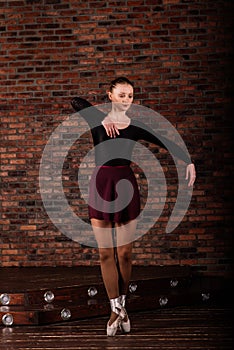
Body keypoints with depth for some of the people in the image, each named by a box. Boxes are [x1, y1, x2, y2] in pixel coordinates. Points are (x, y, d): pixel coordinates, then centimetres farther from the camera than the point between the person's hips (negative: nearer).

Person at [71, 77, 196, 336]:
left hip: (126, 185, 0)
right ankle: (116, 309, 8)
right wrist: (102, 119, -18)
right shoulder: (97, 121, 3)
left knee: (124, 252, 1)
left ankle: (121, 305, 18)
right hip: (101, 185, 0)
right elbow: (76, 102, -14)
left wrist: (188, 161, -9)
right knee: (105, 252, 0)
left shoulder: (135, 127, 6)